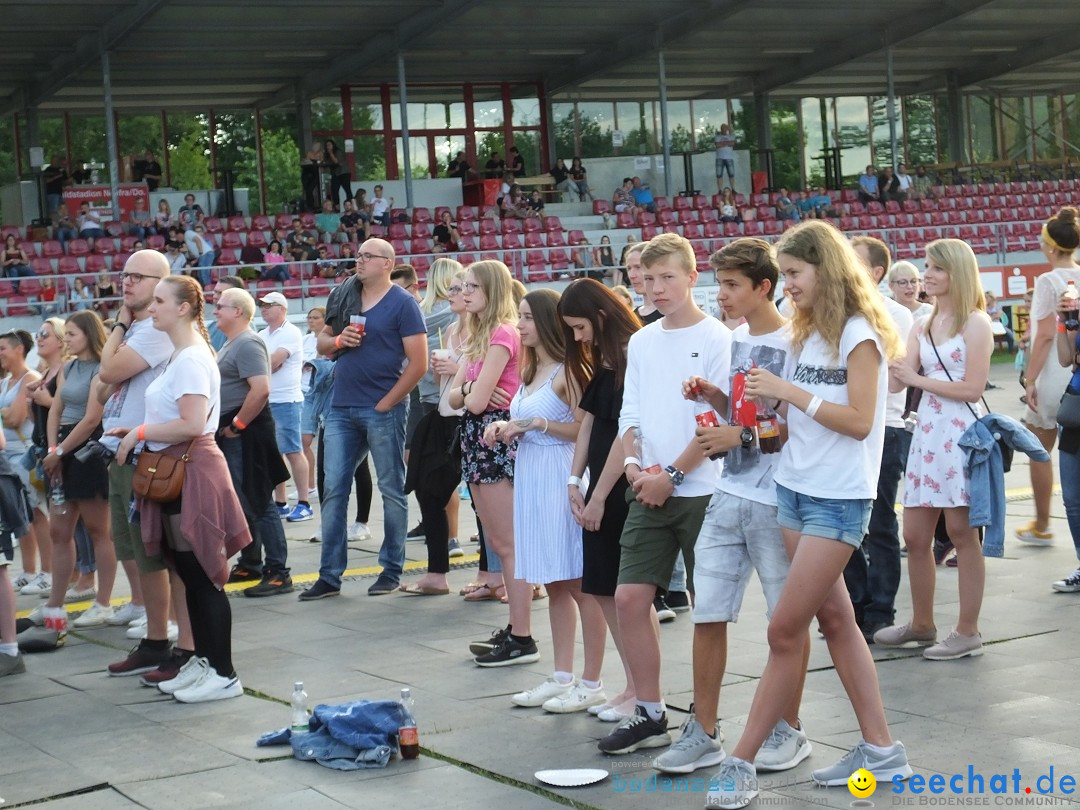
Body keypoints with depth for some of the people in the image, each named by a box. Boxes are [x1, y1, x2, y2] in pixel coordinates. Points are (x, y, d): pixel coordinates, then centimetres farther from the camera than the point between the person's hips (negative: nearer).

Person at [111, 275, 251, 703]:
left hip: (192, 471, -10)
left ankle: (223, 674, 2)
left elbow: (192, 424, -25)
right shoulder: (180, 355, 13)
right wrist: (137, 432, 3)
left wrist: (139, 432, -15)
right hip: (174, 472, 10)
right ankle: (203, 661, 25)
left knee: (203, 576, -4)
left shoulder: (191, 359, -16)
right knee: (188, 573, 15)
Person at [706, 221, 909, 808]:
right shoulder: (809, 333, 13)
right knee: (835, 619, 10)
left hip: (838, 500, -8)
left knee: (785, 631, -6)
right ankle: (881, 751, 18)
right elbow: (803, 416, 12)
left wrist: (789, 392, -19)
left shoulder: (859, 334, -11)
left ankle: (741, 762, 0)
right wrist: (769, 405, -5)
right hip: (795, 490, 8)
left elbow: (859, 422, -18)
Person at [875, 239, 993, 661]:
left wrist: (917, 379, -9)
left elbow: (973, 388, -11)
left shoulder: (976, 322, -4)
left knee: (962, 532, -1)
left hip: (961, 432, -7)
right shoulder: (922, 326, 16)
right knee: (915, 535, 8)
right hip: (927, 432, 7)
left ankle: (968, 632, 6)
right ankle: (922, 624, 22)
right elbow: (898, 380, 7)